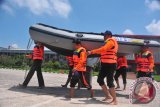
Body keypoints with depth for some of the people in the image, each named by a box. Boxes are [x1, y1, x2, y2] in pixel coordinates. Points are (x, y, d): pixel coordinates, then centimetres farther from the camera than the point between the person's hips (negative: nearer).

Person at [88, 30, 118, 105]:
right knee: (100, 79, 12)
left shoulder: (111, 41, -9)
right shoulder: (108, 42, 23)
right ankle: (107, 96, 21)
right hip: (106, 64, 10)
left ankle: (115, 100, 1)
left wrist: (92, 52, -23)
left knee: (109, 82, -9)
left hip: (110, 64, -10)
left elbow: (103, 49, -24)